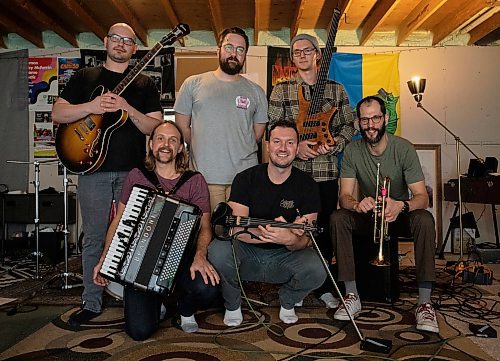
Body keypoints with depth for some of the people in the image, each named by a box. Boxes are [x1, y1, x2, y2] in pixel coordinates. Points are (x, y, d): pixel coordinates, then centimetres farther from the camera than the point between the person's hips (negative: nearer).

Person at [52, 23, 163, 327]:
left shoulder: (144, 84, 11)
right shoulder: (85, 78, 12)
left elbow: (156, 127, 2)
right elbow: (57, 114, 4)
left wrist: (128, 109, -15)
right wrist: (91, 107, -13)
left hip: (133, 170, 0)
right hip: (93, 168, 0)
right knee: (94, 237, 5)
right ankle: (92, 303, 16)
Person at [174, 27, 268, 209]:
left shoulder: (256, 91, 11)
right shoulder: (193, 84, 7)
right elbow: (182, 126, 9)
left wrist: (238, 152, 10)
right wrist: (201, 151, 7)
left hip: (245, 178, 1)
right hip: (203, 176, -1)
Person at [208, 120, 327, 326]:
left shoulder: (307, 185, -5)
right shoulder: (246, 178, -7)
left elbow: (306, 239, -12)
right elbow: (236, 228, -19)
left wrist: (290, 239, -38)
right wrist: (269, 234, -37)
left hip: (284, 255, 1)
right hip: (247, 254, 0)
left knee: (316, 270, -30)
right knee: (217, 250, -32)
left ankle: (287, 303, 8)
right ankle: (232, 305, 1)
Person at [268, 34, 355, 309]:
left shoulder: (336, 89, 11)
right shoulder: (281, 90, 6)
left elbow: (348, 125, 11)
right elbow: (271, 128, 1)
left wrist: (335, 144, -8)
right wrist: (295, 145, -14)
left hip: (326, 172, 2)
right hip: (292, 171, -1)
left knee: (324, 230, 7)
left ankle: (323, 287, 23)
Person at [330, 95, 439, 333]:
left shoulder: (403, 149, -14)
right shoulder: (352, 151, -10)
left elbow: (422, 197, -20)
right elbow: (344, 196, -16)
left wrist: (401, 206, -44)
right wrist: (357, 204, -42)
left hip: (399, 215, -1)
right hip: (367, 215, 1)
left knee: (425, 220, -33)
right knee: (338, 218, -28)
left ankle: (424, 303, -26)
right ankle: (352, 296, -22)